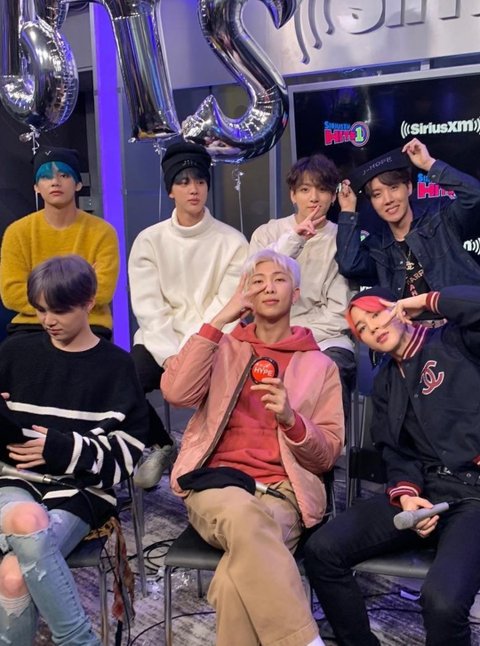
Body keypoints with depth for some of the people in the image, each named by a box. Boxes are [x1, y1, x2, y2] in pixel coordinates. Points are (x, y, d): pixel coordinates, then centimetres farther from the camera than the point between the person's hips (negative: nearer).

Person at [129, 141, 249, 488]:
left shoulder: (232, 242, 1)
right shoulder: (149, 240, 5)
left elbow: (226, 307, -6)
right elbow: (149, 306, -4)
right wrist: (169, 355, -18)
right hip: (162, 342, 2)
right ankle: (161, 447, 7)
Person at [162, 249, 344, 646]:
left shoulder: (320, 365, 16)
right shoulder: (223, 349, 17)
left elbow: (328, 454, 9)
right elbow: (175, 392, -5)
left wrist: (291, 419, -12)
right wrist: (220, 319, -4)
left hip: (283, 493, 0)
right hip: (217, 484, 1)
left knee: (236, 581, -34)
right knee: (242, 512, -38)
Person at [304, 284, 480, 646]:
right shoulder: (386, 383, 21)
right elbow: (396, 451, 12)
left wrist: (427, 300, -5)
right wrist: (405, 494, -9)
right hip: (425, 490, 6)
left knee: (442, 600, -32)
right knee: (322, 550, -13)